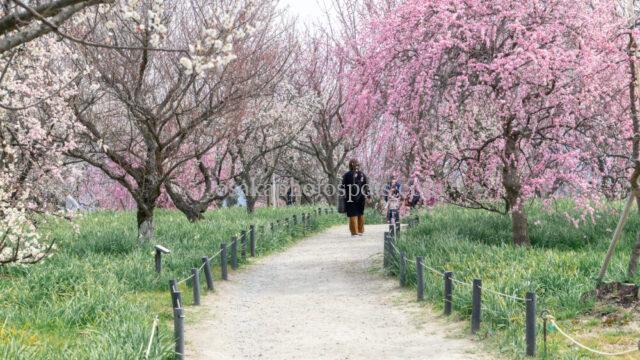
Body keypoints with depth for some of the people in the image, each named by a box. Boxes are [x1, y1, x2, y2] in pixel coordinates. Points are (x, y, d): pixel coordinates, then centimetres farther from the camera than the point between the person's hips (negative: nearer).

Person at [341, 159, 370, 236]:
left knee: (353, 214, 0)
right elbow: (366, 186, 6)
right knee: (360, 214, 15)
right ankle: (361, 230, 21)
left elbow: (343, 186, -7)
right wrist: (368, 194, 13)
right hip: (361, 197, 4)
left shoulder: (347, 175, -9)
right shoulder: (362, 174, 3)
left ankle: (354, 232, -3)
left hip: (351, 198, -4)